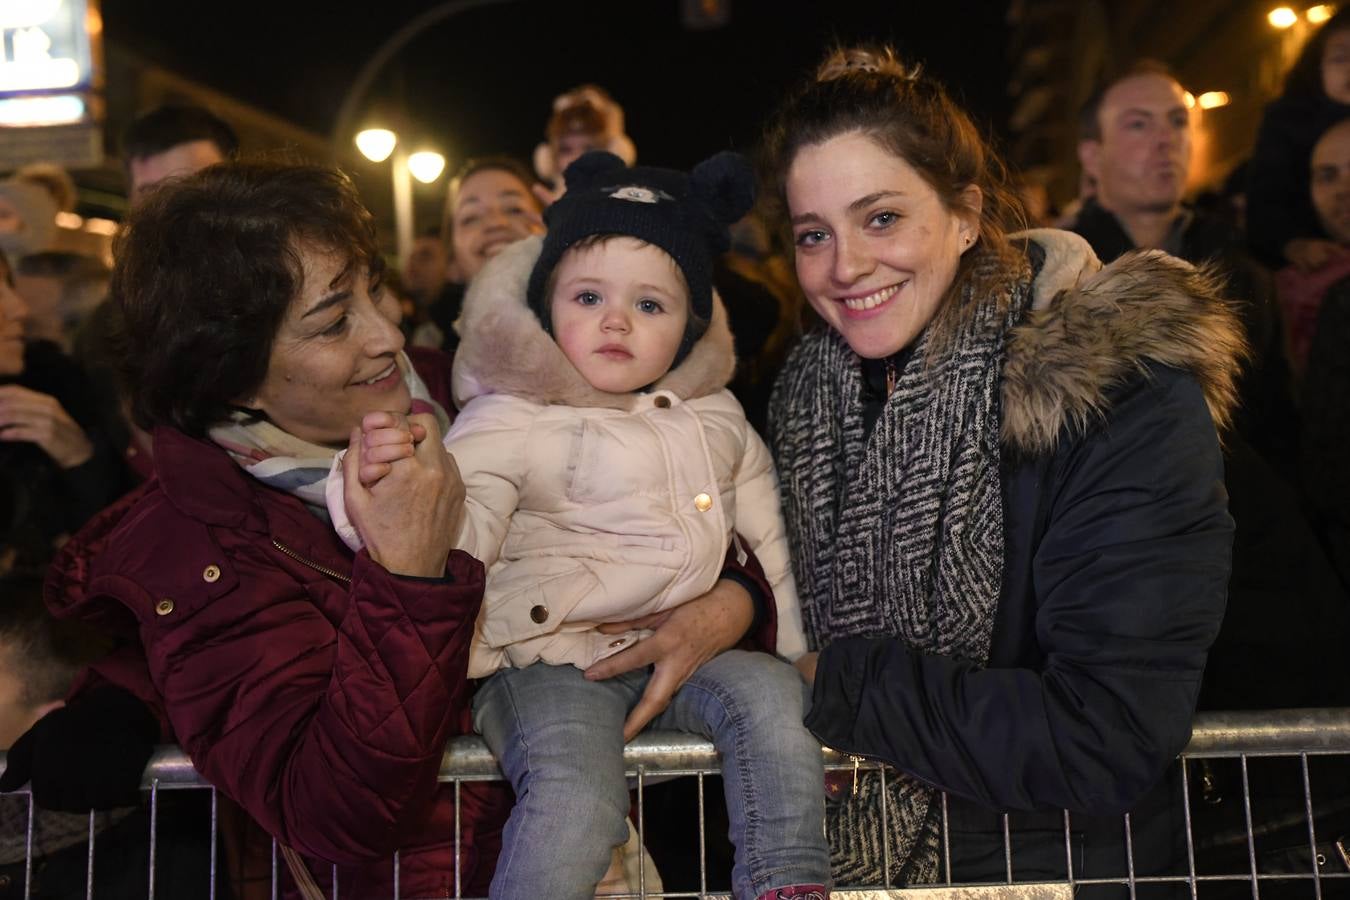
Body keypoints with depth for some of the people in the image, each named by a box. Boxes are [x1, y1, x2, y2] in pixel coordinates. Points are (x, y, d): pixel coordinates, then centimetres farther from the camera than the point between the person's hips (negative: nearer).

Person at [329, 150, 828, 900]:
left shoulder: (716, 419, 13)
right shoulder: (510, 422, -5)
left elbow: (767, 539, 22)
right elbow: (462, 529, -18)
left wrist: (793, 650, 21)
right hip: (552, 661, -5)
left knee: (773, 696, -17)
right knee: (577, 797, -28)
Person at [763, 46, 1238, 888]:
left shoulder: (1124, 398, -19)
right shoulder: (813, 385, 1)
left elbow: (1110, 738, -24)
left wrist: (840, 686, -19)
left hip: (1051, 864, -3)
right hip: (845, 849, 4)